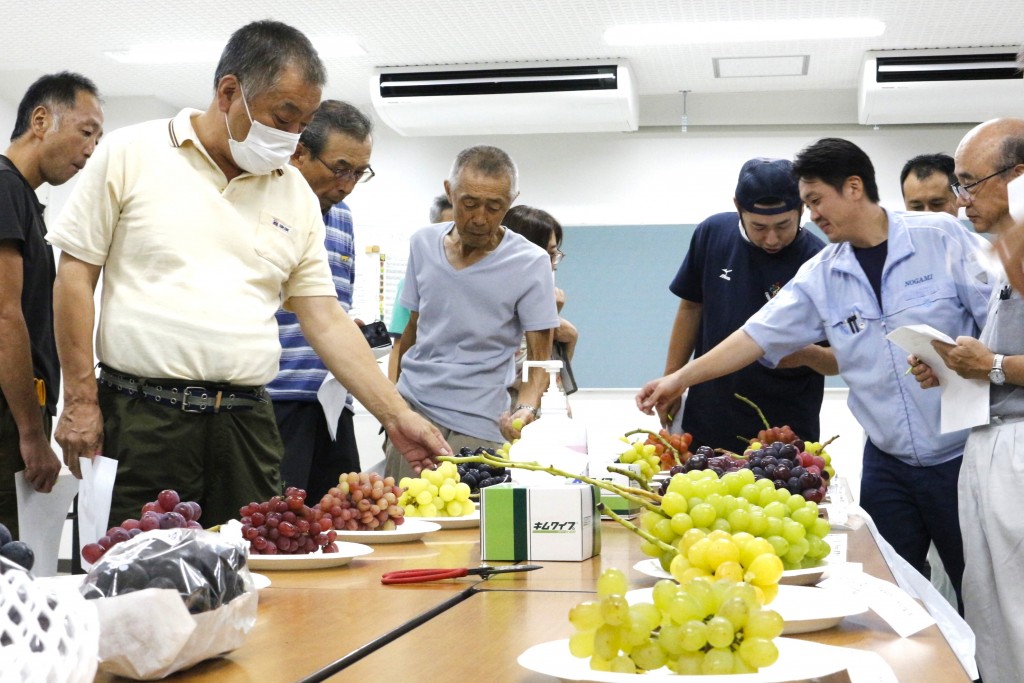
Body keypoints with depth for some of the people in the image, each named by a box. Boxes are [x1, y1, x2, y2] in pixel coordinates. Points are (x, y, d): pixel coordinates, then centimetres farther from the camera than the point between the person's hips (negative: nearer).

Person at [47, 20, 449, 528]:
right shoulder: (132, 155, 1)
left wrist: (396, 416, 1)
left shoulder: (297, 196, 10)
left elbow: (326, 320, 9)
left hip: (248, 423, 4)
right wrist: (81, 400, -5)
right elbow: (75, 275, 1)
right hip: (141, 418, -3)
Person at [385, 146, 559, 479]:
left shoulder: (530, 263, -7)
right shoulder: (423, 243, 6)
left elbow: (539, 358, -6)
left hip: (476, 426, -3)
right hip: (411, 406, 3)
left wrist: (526, 409, -24)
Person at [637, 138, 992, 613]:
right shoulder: (821, 276, 5)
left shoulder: (941, 237, -6)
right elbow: (759, 335, 5)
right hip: (888, 462, 4)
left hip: (961, 455, -3)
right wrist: (680, 378, 1)